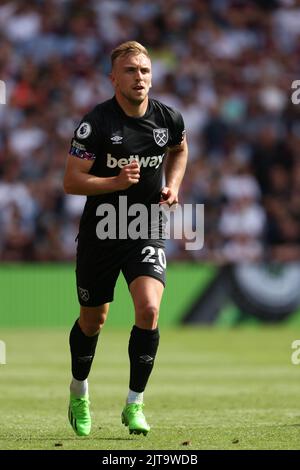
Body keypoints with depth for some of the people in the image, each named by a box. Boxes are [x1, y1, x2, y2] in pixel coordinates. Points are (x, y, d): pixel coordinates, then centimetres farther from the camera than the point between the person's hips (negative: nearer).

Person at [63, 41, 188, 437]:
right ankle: (79, 391, 40)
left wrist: (173, 185, 4)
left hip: (146, 231, 2)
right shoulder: (96, 123, -16)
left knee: (149, 310, -19)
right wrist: (116, 182, -30)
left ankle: (134, 405, -6)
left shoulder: (168, 119, -4)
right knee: (93, 320, 11)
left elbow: (179, 149, 21)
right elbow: (71, 181, -16)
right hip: (100, 232, -1)